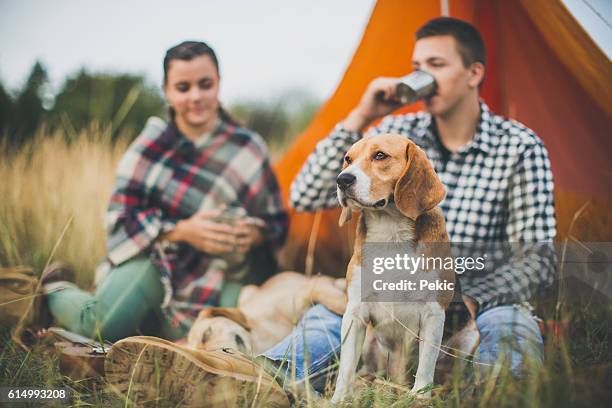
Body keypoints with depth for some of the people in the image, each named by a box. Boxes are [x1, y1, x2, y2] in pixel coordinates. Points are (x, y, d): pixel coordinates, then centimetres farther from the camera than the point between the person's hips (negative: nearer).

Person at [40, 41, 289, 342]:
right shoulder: (151, 142, -4)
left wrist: (255, 233, -18)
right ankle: (55, 291, 12)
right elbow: (122, 216, -6)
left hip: (220, 268, 3)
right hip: (155, 253, -2)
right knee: (102, 328, -26)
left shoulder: (248, 149, -1)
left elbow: (278, 222, 6)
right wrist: (182, 231, -20)